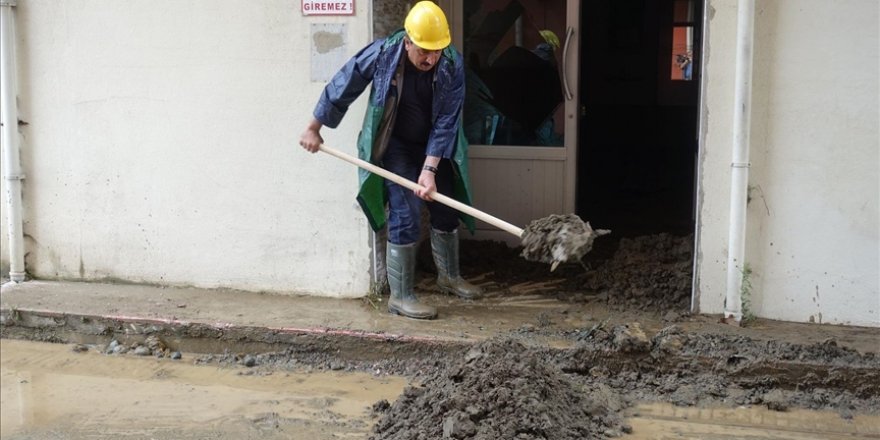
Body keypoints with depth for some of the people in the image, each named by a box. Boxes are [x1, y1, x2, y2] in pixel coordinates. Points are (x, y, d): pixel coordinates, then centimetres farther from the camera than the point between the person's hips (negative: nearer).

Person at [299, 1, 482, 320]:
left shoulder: (452, 64, -21)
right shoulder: (381, 54, -25)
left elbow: (446, 121, -21)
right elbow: (340, 89, -11)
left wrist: (430, 168, -28)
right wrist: (313, 128, -3)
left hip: (435, 147, 3)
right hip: (395, 147, -3)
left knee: (446, 212, 13)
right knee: (406, 219, -10)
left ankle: (449, 277, 35)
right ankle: (400, 296, 1)